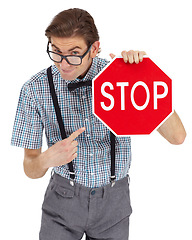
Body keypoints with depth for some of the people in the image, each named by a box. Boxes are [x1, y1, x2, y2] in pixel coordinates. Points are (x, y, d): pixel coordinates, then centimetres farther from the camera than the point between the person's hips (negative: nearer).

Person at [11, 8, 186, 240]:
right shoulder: (35, 90, -13)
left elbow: (177, 137, -20)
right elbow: (30, 169, -8)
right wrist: (48, 159, -32)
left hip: (113, 200, 1)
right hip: (64, 198, 0)